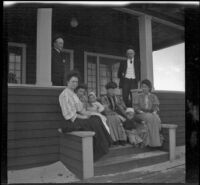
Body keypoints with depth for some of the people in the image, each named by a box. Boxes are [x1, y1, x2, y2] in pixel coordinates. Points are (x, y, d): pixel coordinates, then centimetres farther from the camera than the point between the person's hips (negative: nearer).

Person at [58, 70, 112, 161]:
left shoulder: (73, 94, 19)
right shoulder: (64, 94, -9)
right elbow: (69, 113, -15)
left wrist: (85, 115, 1)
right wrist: (82, 117, -15)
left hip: (79, 117, 8)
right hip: (72, 120, -8)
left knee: (97, 119, -12)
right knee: (94, 124, -21)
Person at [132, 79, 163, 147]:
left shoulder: (153, 97, 15)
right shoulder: (138, 96, 10)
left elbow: (156, 106, 7)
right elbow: (135, 106, 0)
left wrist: (154, 112, -14)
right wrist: (142, 112, -14)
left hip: (151, 114, 2)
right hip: (141, 114, -2)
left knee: (157, 118, -32)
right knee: (150, 118, -33)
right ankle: (153, 140, -31)